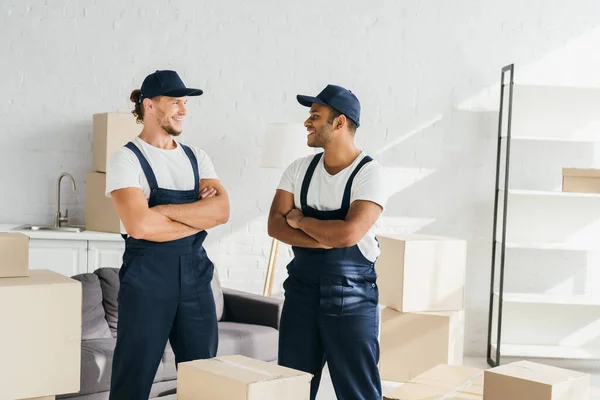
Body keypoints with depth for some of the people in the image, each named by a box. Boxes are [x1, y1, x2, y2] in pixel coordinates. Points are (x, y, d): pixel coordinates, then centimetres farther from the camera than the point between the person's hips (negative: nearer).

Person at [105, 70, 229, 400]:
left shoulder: (197, 158, 10)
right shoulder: (126, 159, -6)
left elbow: (221, 210, -6)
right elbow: (140, 225, -20)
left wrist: (163, 210, -15)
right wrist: (201, 218, -9)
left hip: (195, 272, 5)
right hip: (147, 274, -5)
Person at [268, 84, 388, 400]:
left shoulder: (368, 173, -11)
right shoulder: (299, 169, 5)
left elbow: (348, 233, -23)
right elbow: (275, 225, -3)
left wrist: (299, 219, -8)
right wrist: (326, 239, -17)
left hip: (351, 295, -5)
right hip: (301, 289, 5)